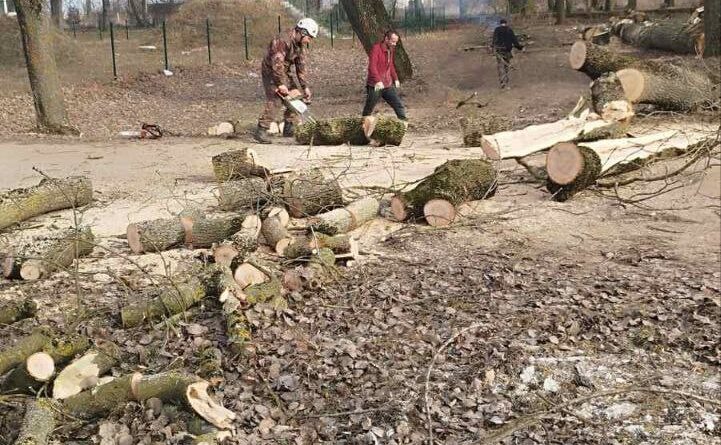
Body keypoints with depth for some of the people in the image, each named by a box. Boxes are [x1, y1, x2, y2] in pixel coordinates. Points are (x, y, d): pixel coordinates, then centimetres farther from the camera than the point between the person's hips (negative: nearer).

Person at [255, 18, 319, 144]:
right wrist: (281, 84, -31)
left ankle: (288, 129, 12)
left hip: (284, 72, 9)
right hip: (271, 72, -9)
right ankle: (261, 131, -19)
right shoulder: (284, 41, -27)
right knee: (275, 101, -20)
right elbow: (277, 63, -31)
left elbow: (301, 67, 5)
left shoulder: (300, 45, 2)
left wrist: (305, 87, 1)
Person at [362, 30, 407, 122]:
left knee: (399, 106, 0)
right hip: (375, 86, -6)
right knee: (368, 110, 5)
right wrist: (378, 81, -37)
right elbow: (372, 67, -25)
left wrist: (395, 79, 19)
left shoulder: (391, 50, 10)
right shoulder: (376, 48, -14)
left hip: (388, 85, 7)